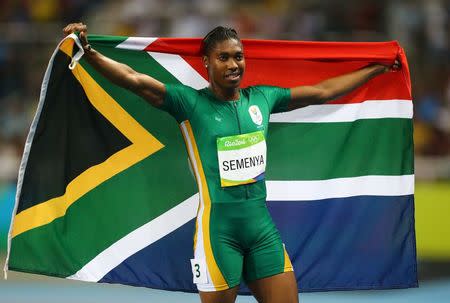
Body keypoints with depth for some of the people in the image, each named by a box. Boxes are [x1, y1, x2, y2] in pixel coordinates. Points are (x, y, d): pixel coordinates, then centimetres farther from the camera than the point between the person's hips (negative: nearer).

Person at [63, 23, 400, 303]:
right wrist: (89, 52, -31)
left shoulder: (262, 98, 9)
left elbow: (323, 91, 20)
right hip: (218, 229, -5)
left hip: (262, 227, 5)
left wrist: (378, 68, 28)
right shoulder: (191, 102, -5)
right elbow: (134, 80, -17)